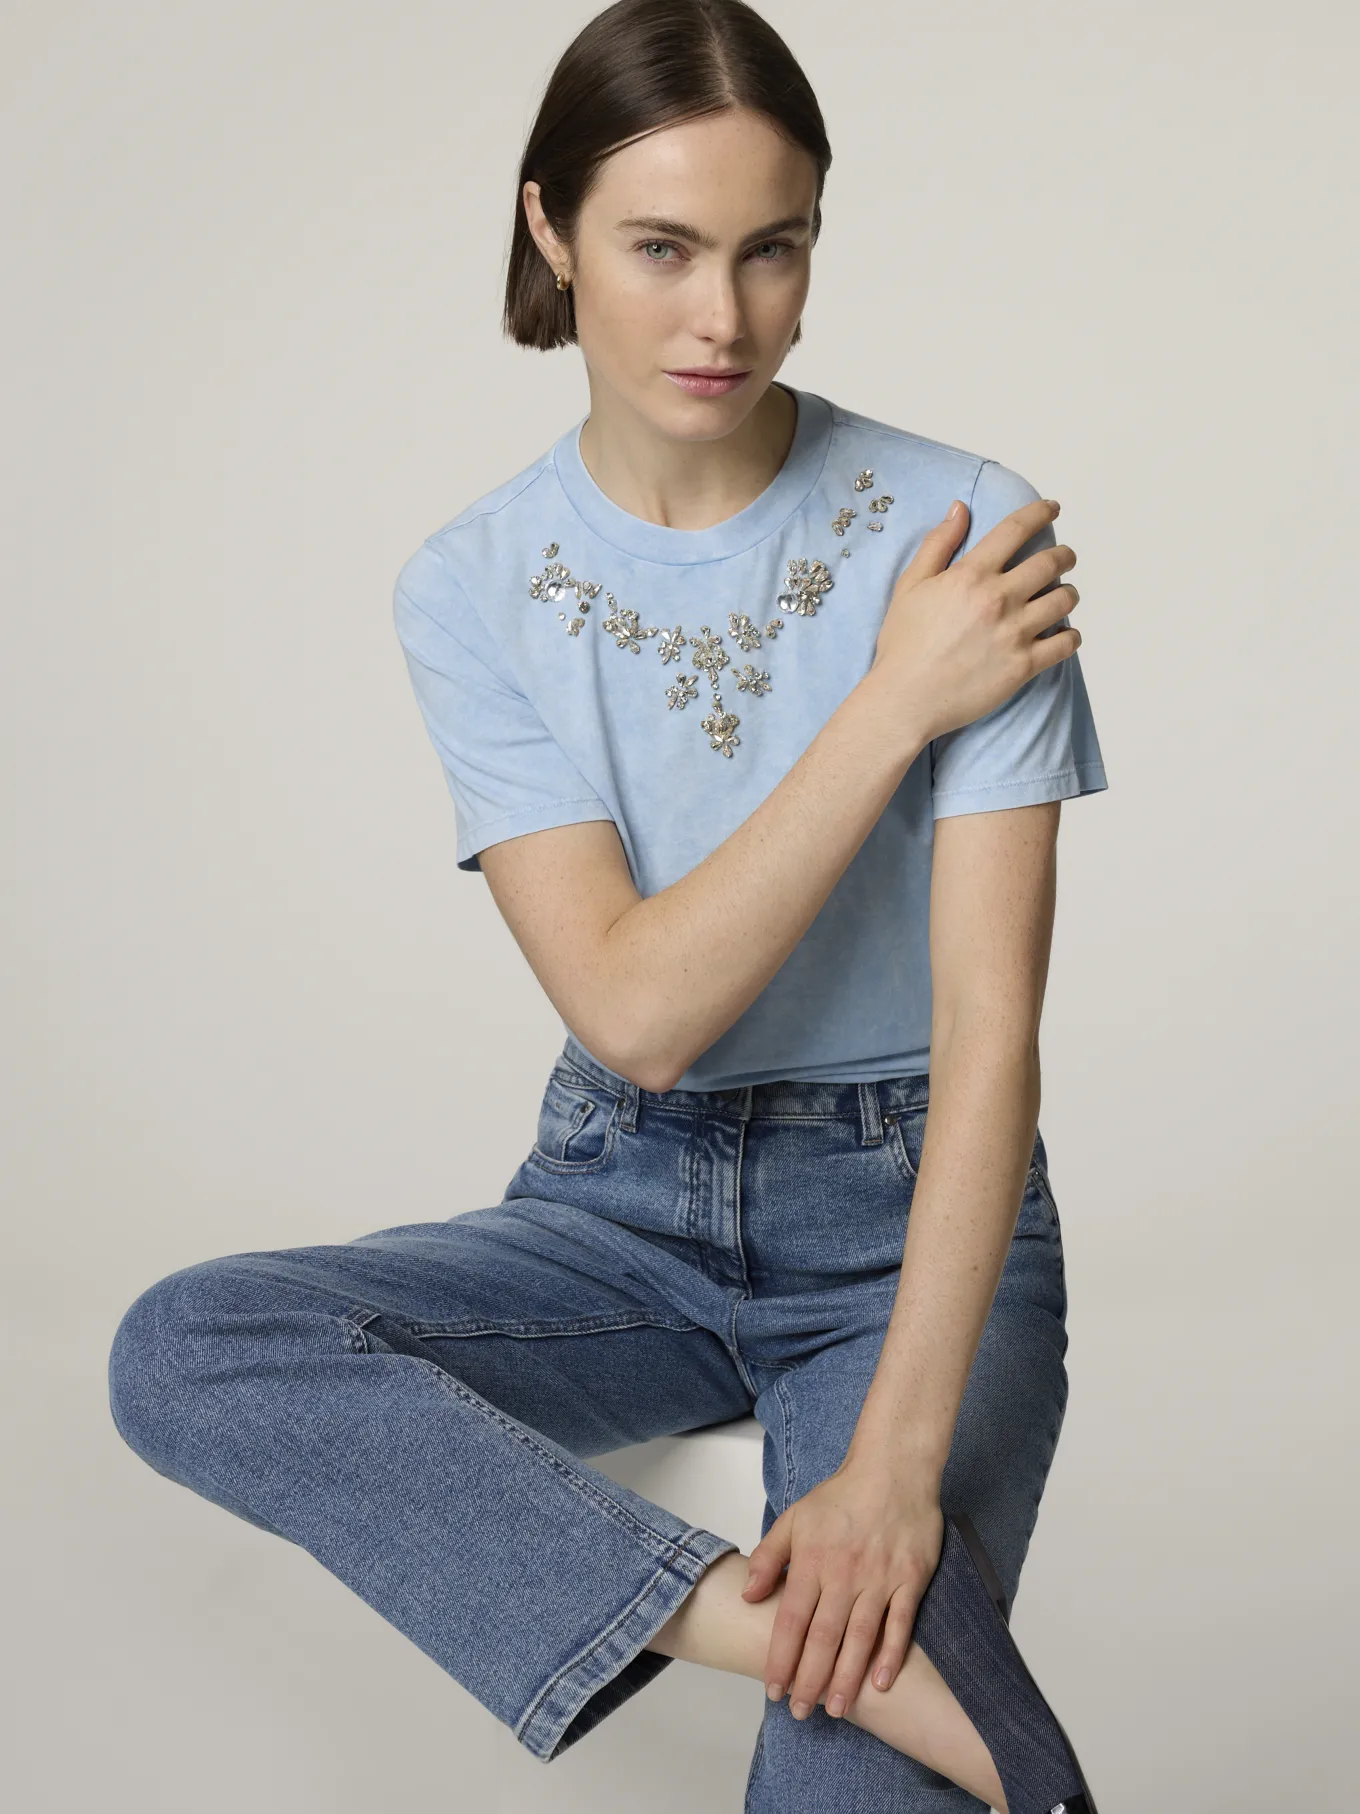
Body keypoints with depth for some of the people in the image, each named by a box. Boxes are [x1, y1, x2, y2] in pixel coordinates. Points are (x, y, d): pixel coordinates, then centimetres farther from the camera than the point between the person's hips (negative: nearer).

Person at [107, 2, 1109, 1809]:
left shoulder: (965, 533, -11)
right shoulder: (475, 588, -4)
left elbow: (990, 1025, -16)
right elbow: (637, 1013, -14)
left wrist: (897, 1457, -25)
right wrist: (893, 703, -19)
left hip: (910, 1212, -4)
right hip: (625, 1207, 4)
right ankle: (876, 1648, -28)